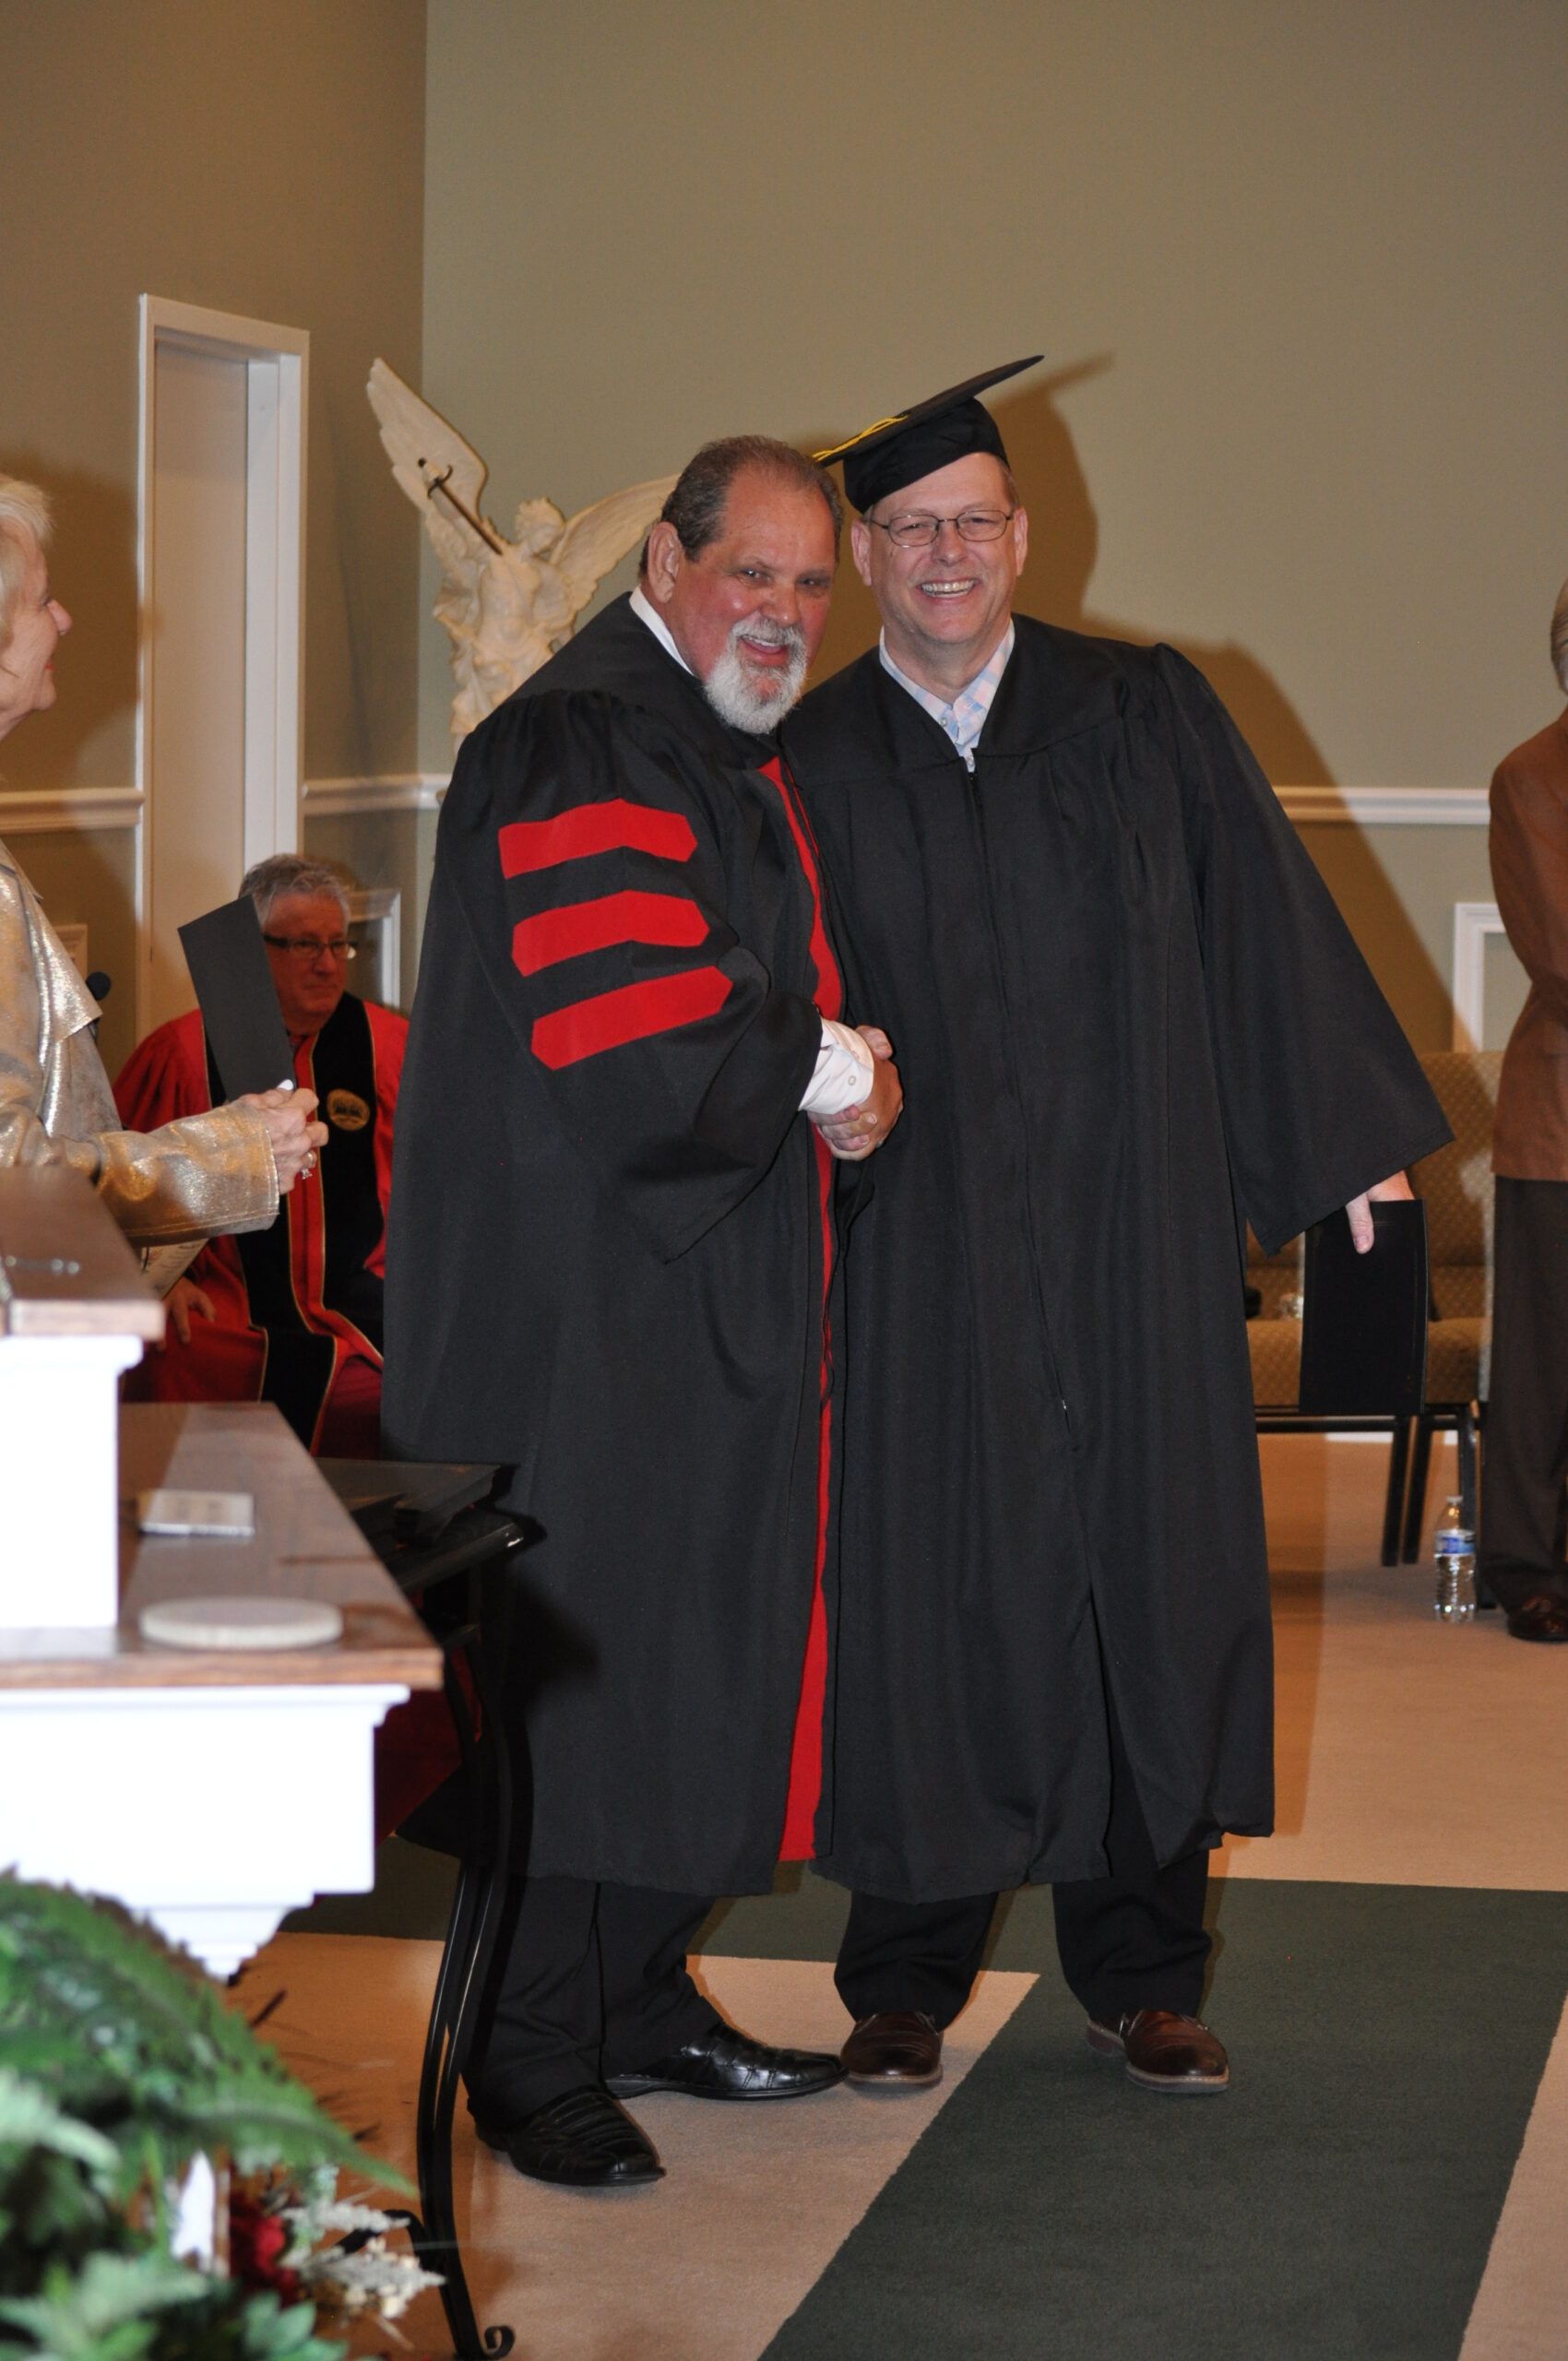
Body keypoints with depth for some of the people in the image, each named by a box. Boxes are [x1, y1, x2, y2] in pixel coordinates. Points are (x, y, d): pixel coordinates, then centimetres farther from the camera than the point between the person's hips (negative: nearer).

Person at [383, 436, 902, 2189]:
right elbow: (634, 1048, -26)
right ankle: (530, 2059, 5)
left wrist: (829, 1067, 3)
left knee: (692, 1653, 13)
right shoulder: (582, 746, -17)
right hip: (571, 1301, -10)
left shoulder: (730, 744, 16)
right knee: (569, 1660, -4)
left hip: (699, 1290, 10)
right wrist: (835, 1066, -10)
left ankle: (636, 1999, 24)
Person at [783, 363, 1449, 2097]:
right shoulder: (807, 766, 3)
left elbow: (1262, 929, 4)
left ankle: (1137, 1973, 19)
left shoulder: (1145, 720, 4)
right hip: (918, 1263, -1)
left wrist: (1347, 1142, 3)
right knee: (929, 1598, 2)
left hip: (1133, 1239, 1)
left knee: (1149, 1579, 6)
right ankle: (905, 1979, 17)